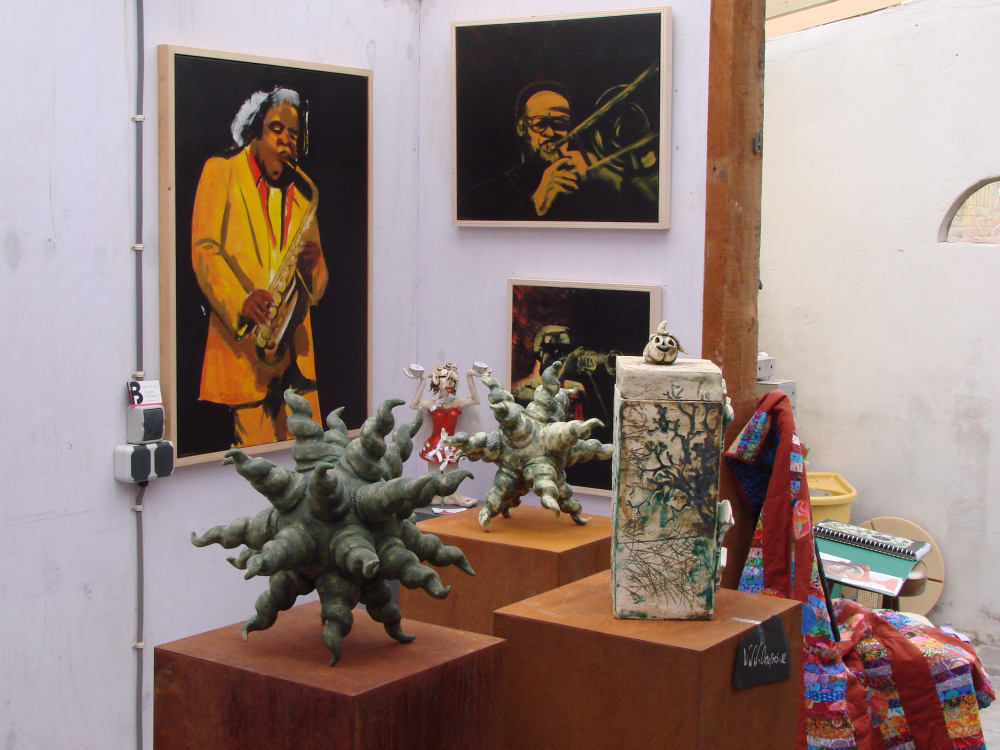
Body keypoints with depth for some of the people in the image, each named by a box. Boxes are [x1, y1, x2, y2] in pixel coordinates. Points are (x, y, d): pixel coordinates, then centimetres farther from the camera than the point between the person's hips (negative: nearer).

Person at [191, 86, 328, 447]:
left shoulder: (305, 191, 19)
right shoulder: (221, 171, 6)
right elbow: (203, 249, -6)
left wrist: (312, 265, -8)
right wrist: (240, 301, -22)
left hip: (295, 347, 4)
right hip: (241, 341, -4)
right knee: (255, 446, -10)